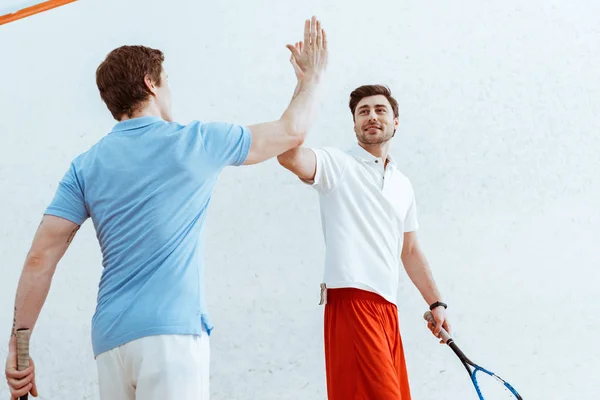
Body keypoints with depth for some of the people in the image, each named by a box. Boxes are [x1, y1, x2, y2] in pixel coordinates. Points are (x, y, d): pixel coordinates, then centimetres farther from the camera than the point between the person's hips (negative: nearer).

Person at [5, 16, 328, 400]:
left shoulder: (86, 166, 11)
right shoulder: (195, 142, 4)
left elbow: (40, 258, 3)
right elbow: (292, 131, 17)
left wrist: (19, 343, 7)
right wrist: (314, 73, 33)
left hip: (110, 338, 5)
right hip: (172, 331, -4)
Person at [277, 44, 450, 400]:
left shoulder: (403, 185, 21)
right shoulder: (337, 164, -1)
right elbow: (289, 155, -22)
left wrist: (436, 302, 21)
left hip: (388, 307, 7)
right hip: (351, 300, -7)